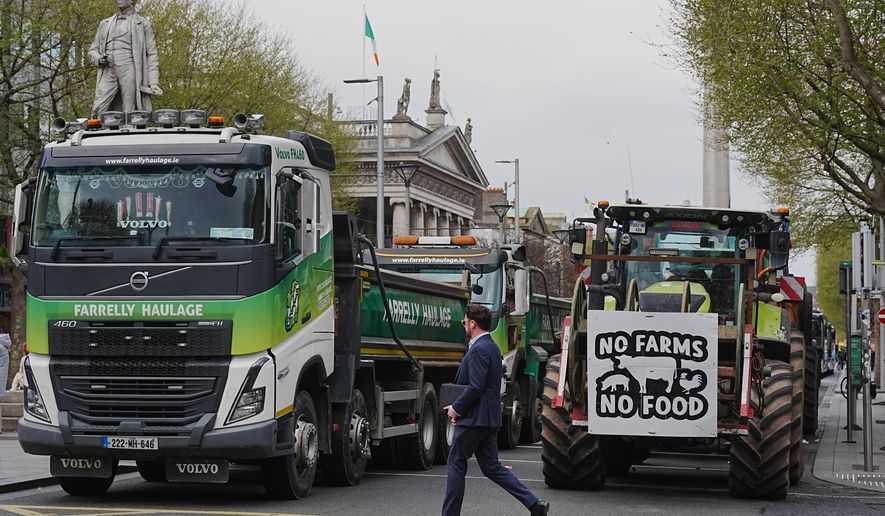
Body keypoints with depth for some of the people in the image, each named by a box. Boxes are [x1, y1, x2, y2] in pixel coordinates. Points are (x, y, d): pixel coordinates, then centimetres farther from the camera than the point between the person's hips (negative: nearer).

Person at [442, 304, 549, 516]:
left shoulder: (479, 349, -16)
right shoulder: (492, 347, 16)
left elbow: (475, 387, -23)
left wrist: (456, 408, -12)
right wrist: (460, 407, 16)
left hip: (474, 419, -10)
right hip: (490, 419, 10)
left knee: (456, 464, 2)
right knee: (491, 467, 11)